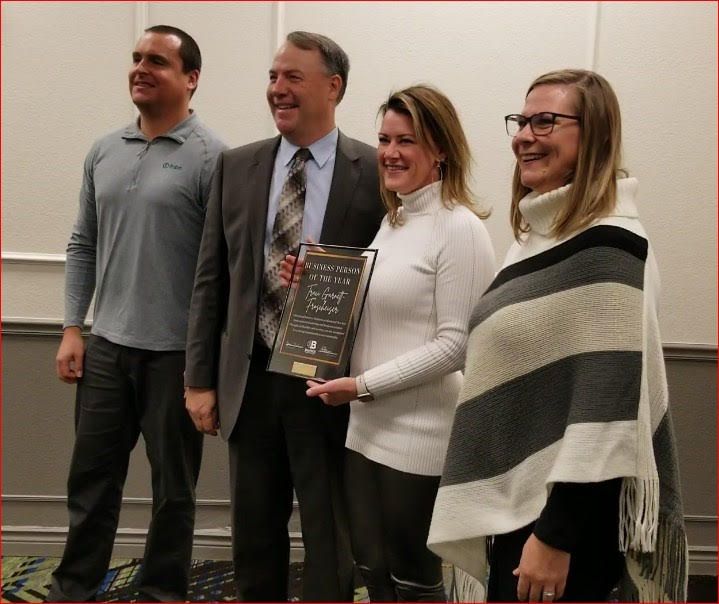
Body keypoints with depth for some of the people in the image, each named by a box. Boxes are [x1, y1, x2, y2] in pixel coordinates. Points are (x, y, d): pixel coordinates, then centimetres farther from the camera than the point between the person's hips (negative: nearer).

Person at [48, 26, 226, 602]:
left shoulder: (211, 157, -9)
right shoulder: (104, 151, 9)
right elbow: (84, 245, 14)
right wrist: (72, 328, 7)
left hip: (175, 352, -5)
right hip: (106, 344, 5)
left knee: (173, 485, 10)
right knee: (91, 475, 14)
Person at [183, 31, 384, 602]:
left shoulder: (376, 171, -5)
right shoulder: (237, 166, 5)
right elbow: (211, 279, 6)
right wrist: (200, 378, 3)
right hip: (250, 379, 4)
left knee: (329, 538, 10)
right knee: (254, 533, 17)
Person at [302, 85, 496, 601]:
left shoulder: (460, 227, -14)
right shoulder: (391, 220, 11)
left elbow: (456, 344, -18)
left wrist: (365, 384, -17)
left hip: (421, 435, -7)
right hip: (368, 427, 8)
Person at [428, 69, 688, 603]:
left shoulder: (608, 245, -17)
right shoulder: (540, 234, 10)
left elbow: (606, 406, -22)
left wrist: (556, 535, -21)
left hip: (567, 513, -8)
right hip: (518, 499, 8)